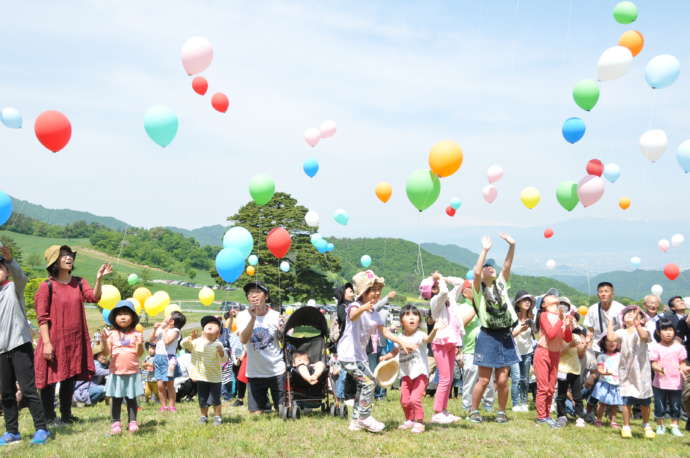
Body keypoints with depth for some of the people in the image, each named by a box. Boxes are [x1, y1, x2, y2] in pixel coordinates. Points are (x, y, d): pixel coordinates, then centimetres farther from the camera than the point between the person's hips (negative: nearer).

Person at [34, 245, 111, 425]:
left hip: (75, 340, 5)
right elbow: (42, 317, -10)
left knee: (70, 377, 13)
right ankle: (49, 417, 10)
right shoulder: (47, 286, -7)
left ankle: (66, 414, 24)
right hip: (55, 340, -5)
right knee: (51, 378, 0)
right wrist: (46, 343, -17)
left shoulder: (79, 283, 8)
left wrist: (99, 279, -25)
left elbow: (94, 297, -10)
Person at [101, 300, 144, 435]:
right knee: (116, 398, 4)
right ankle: (115, 422, 11)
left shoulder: (136, 334, 0)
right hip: (116, 372, 1)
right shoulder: (112, 334, 3)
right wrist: (104, 341, -17)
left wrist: (140, 344, -24)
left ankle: (132, 421, 13)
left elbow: (139, 354, -5)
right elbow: (106, 353, -1)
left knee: (131, 398, 6)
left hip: (132, 372, -1)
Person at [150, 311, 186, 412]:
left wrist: (164, 329, -11)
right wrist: (155, 329, 1)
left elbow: (167, 341, -20)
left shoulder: (175, 331, -6)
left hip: (168, 358, -5)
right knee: (160, 385, 3)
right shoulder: (161, 328, 12)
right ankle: (164, 406, 11)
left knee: (170, 384, 1)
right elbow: (151, 340, 14)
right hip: (159, 358, 5)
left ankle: (172, 406, 8)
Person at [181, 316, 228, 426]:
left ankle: (218, 416, 19)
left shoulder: (218, 345, -6)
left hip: (214, 378, -1)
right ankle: (204, 416, 28)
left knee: (215, 399, 5)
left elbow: (224, 360, -10)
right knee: (202, 400, 12)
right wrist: (191, 338, -26)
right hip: (201, 377, 1)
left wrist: (221, 352, -30)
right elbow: (183, 344, -10)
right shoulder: (196, 342, -2)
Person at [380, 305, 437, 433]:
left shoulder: (419, 335, -12)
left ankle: (419, 423, 0)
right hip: (406, 374, 5)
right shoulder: (400, 338, 3)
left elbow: (428, 339, -34)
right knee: (404, 400, 10)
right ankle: (409, 421, 32)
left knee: (415, 398, -17)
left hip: (420, 373, -5)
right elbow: (394, 352, 13)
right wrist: (385, 357, -6)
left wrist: (434, 330, -53)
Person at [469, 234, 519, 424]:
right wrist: (485, 250, -20)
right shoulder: (479, 289, 1)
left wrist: (512, 246, -16)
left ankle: (501, 411, 19)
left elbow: (507, 266, -2)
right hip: (488, 337, -3)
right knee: (483, 380, 0)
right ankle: (474, 411, 14)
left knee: (502, 380, 4)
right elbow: (476, 272, -18)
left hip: (505, 336, 3)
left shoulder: (501, 284, 12)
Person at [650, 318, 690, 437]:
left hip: (676, 383, 1)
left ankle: (674, 426, 22)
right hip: (660, 382, -1)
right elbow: (653, 364, -7)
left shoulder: (679, 347, 1)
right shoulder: (656, 348, -4)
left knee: (675, 406, 9)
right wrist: (657, 368, -29)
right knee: (660, 406, 6)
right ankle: (660, 426, 22)